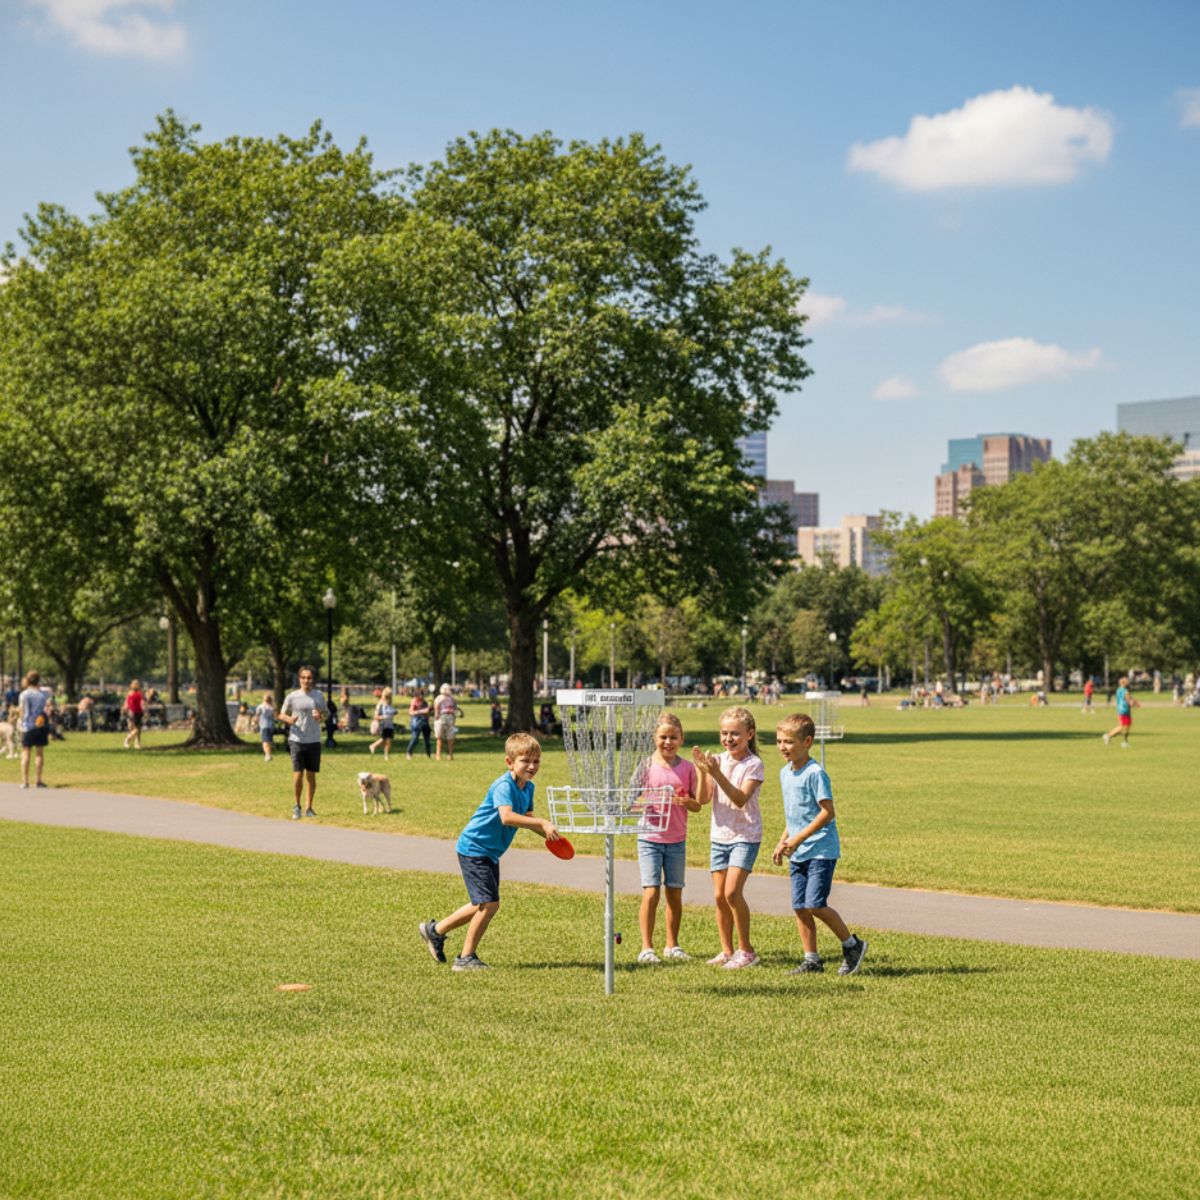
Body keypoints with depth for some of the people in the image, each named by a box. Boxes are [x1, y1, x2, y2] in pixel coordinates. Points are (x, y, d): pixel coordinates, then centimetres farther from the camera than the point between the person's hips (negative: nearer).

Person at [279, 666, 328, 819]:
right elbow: (281, 715, 4)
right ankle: (297, 806, 13)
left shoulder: (319, 696, 6)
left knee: (311, 775, 6)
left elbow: (326, 713, 15)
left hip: (314, 741, 2)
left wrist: (320, 716, -8)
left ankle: (309, 808, 15)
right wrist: (289, 719, -18)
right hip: (297, 740, -2)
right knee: (298, 774, -5)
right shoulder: (292, 697, -1)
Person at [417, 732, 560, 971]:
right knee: (489, 903, -13)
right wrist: (542, 823, -45)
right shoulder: (504, 786, -24)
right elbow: (507, 817, -41)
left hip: (490, 852, 10)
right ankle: (466, 958, 1)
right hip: (473, 848, -10)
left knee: (483, 904, 19)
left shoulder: (528, 787, 5)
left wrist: (548, 834, 2)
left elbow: (527, 818, 18)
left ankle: (435, 930, 36)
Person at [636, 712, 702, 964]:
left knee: (675, 894, 8)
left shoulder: (687, 768, 2)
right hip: (649, 838, -2)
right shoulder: (646, 766, -3)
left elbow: (698, 805, 5)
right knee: (651, 893, -8)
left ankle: (672, 945, 21)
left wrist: (686, 801, -16)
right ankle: (646, 948, -2)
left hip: (677, 840, 2)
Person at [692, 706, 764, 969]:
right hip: (719, 835, 5)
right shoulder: (718, 759, 4)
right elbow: (704, 799, -3)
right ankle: (727, 951, 16)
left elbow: (740, 799, -22)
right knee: (719, 895, 5)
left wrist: (717, 774, -30)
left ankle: (746, 950, -4)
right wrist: (703, 772, -18)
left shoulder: (754, 764, -10)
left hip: (745, 836, -5)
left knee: (732, 891, -16)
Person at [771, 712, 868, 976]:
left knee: (815, 904, -12)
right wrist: (783, 841, 16)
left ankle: (852, 945, 6)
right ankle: (811, 960, 14)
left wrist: (797, 839, -20)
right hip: (798, 854, 8)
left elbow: (827, 812, -19)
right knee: (799, 907, 6)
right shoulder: (785, 773, 11)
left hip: (821, 849, -8)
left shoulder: (815, 773, -15)